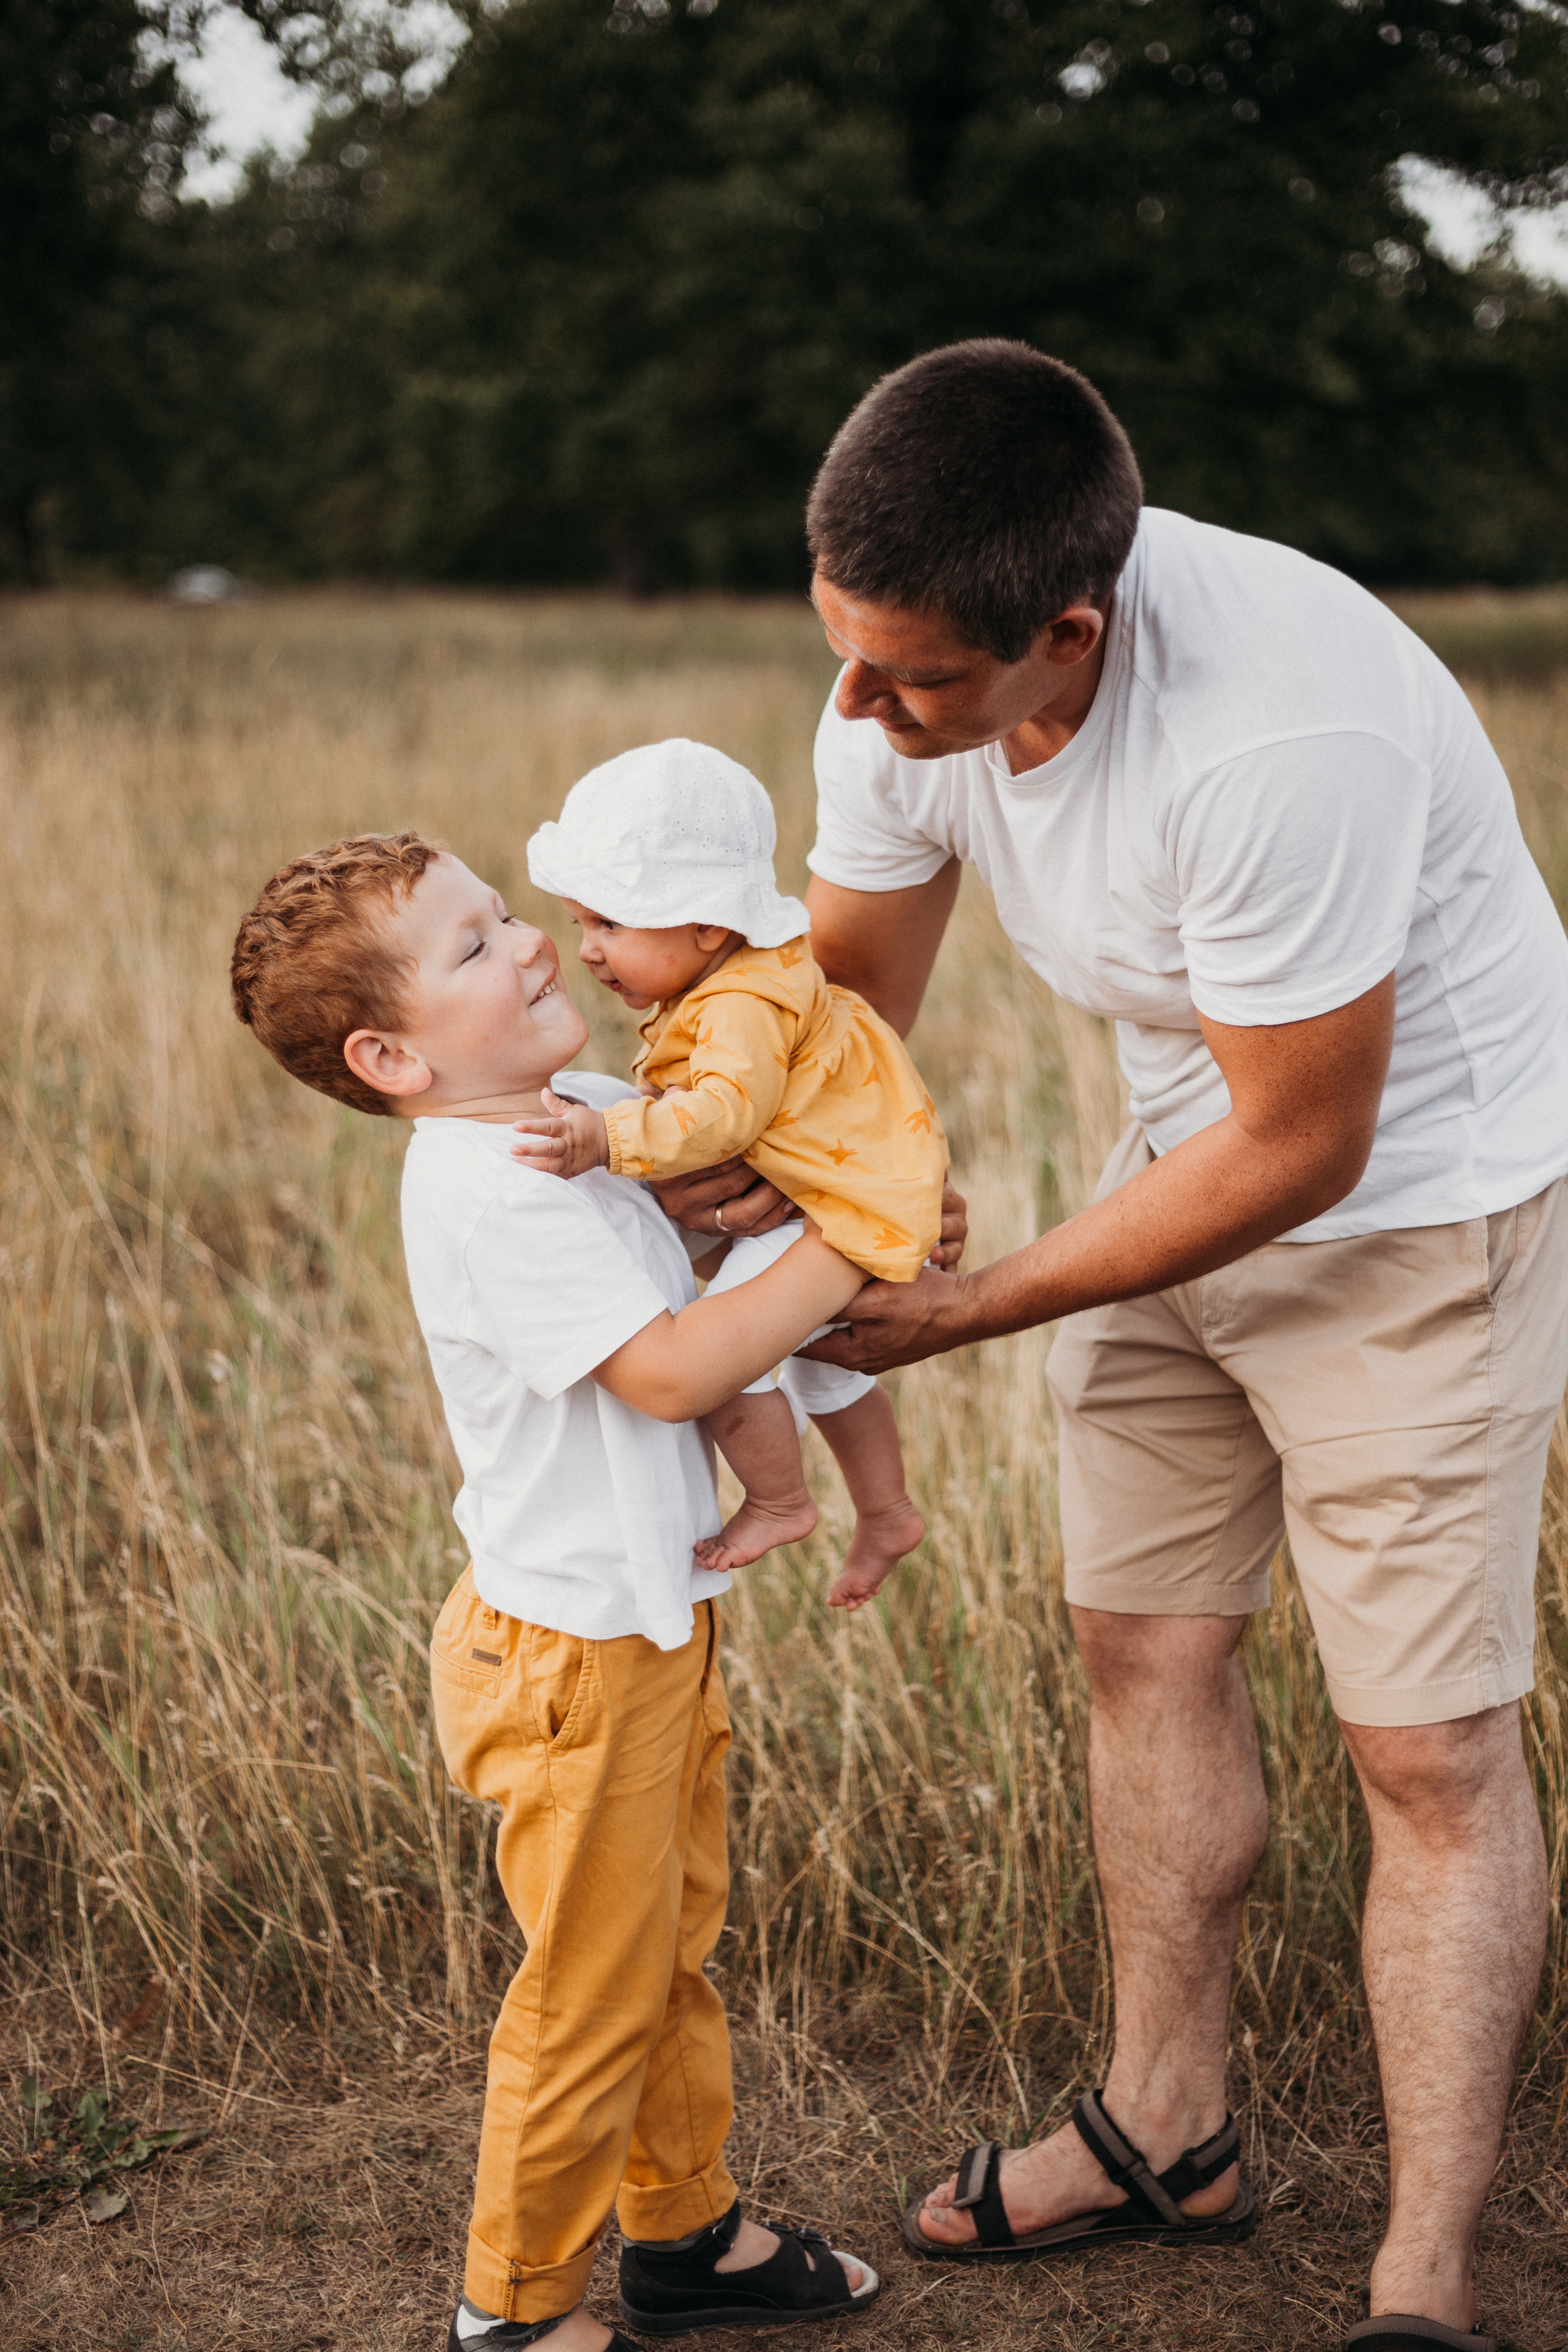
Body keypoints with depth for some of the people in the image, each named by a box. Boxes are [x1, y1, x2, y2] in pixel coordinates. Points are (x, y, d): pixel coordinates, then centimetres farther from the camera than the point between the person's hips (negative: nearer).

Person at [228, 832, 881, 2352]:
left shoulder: (584, 1113, 3)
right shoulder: (487, 1192, -25)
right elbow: (667, 1369, -30)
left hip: (656, 1618, 9)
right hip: (571, 1654, -9)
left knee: (672, 1951, 23)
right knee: (593, 1997, 6)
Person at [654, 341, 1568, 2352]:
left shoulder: (1281, 737, -38)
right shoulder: (901, 689, -15)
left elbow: (1298, 1149, -28)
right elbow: (843, 980, 1)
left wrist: (965, 1310, -21)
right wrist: (738, 1143, -20)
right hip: (1190, 1158, 7)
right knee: (1142, 1643, 13)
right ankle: (1166, 2132, 31)